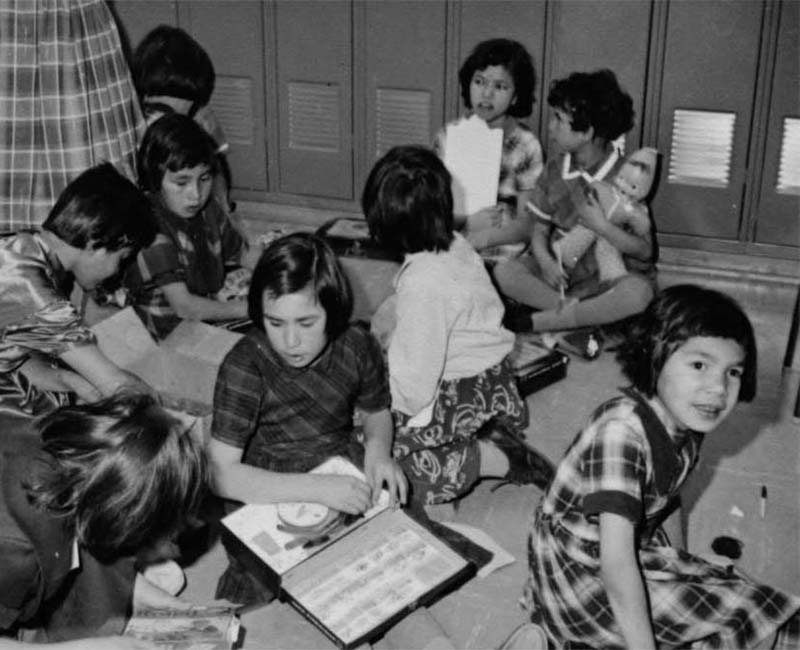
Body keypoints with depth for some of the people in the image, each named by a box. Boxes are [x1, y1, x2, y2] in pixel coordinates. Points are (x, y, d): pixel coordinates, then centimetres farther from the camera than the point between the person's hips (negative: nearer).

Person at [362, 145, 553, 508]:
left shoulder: (422, 283, -28)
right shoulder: (456, 246, -1)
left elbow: (415, 378, -25)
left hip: (463, 395, -9)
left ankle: (495, 460, -8)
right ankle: (493, 437, 9)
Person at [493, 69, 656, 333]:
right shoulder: (554, 170, 3)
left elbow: (645, 250, -8)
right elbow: (540, 229, 6)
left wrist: (602, 226, -22)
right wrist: (545, 262, -16)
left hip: (609, 276, -3)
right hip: (559, 273, 3)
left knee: (638, 291, -36)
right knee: (505, 272, -22)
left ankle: (534, 322, -30)